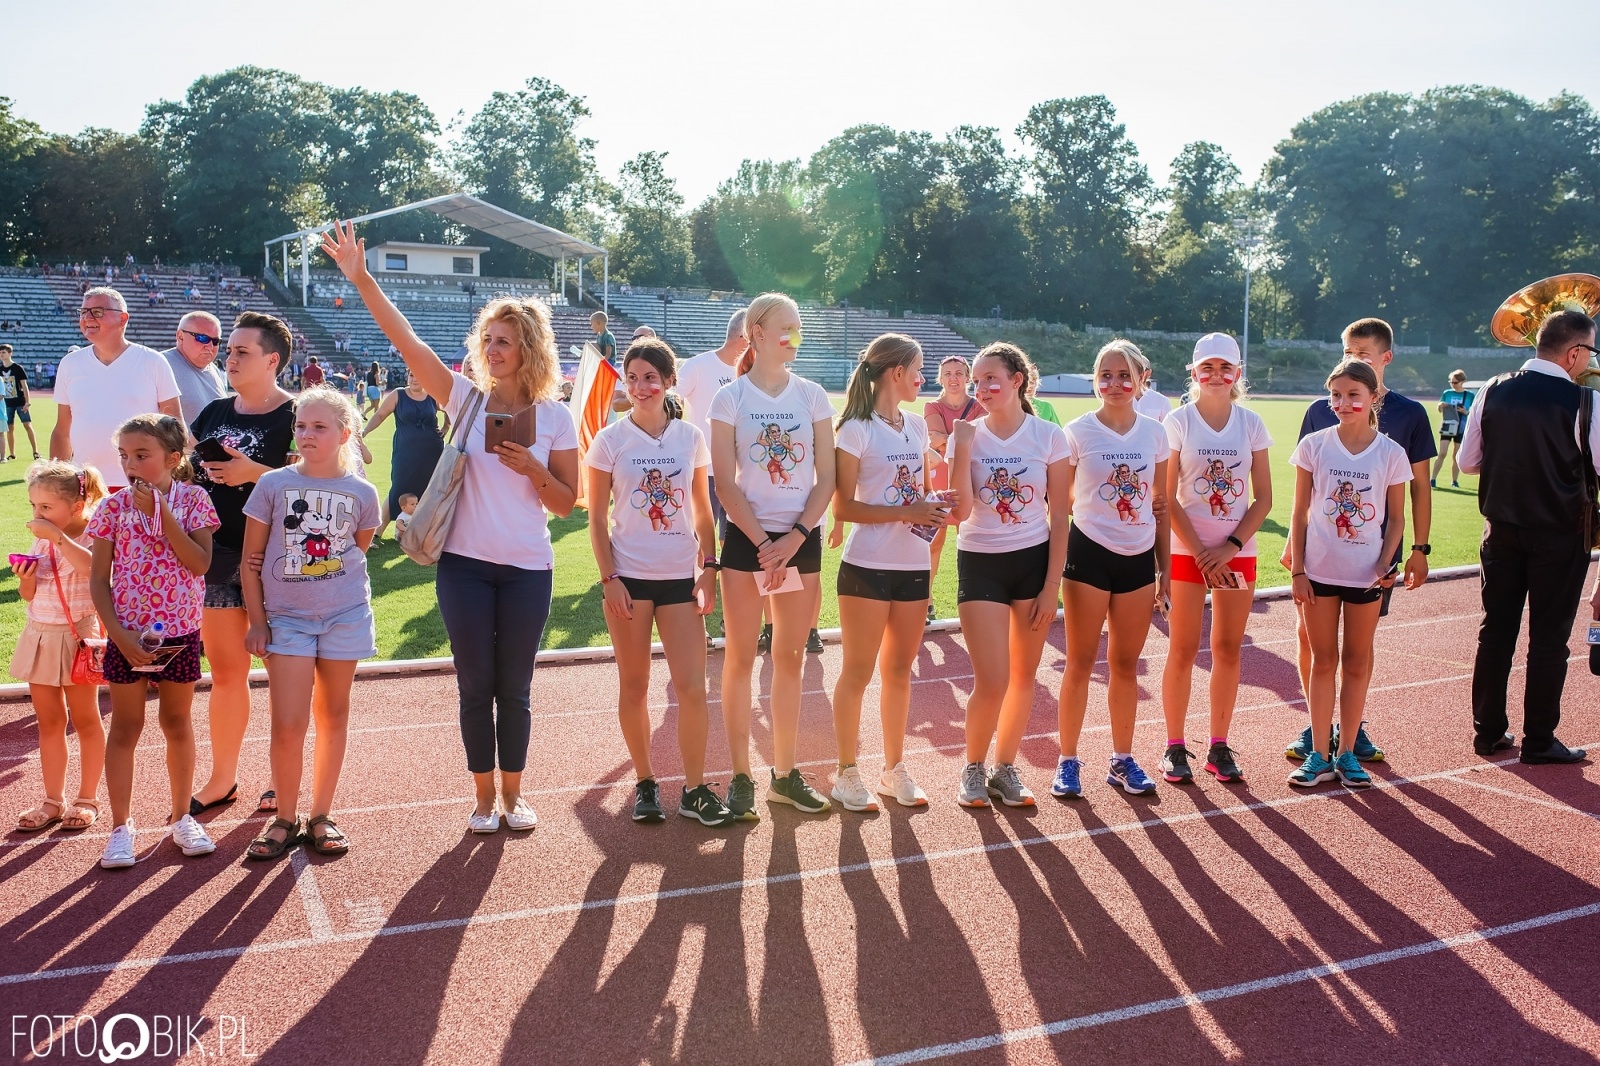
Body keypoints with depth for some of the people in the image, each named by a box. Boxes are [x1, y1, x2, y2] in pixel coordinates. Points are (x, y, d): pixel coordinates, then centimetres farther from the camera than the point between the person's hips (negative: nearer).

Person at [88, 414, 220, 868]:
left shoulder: (193, 499, -5)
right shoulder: (114, 507, -5)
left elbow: (200, 563, -16)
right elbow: (98, 579, -3)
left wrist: (160, 512, -19)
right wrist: (119, 634, -13)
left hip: (180, 633, 0)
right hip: (128, 633, 0)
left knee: (177, 723, 13)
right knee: (125, 728, 8)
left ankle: (182, 816, 27)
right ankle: (121, 826, 20)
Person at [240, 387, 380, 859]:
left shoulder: (362, 493, -1)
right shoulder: (273, 485, -3)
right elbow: (252, 559, 1)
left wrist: (331, 584, 6)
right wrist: (256, 621, -1)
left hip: (345, 616, 1)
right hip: (287, 617, -1)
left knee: (333, 715, 10)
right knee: (287, 725, -4)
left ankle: (321, 815, 23)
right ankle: (285, 819, 16)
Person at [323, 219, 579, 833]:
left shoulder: (554, 416, 0)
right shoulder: (466, 397, 0)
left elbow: (566, 504, 1)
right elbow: (404, 338, -9)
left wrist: (532, 468, -17)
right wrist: (360, 278, -17)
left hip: (527, 569, 0)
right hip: (465, 563, 1)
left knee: (513, 688, 9)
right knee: (475, 684, 8)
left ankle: (512, 792, 27)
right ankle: (484, 795, 24)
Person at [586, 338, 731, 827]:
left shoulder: (690, 437, 3)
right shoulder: (610, 440, -2)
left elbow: (703, 510, 9)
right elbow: (597, 518, -1)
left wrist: (708, 567, 1)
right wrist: (610, 579, -8)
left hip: (681, 576, 1)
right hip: (629, 577, -1)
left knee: (693, 687, -2)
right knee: (634, 685, 8)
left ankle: (695, 790, 11)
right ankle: (645, 783, 23)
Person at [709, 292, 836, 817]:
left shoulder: (813, 396, 5)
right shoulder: (730, 398, -2)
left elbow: (826, 478, 1)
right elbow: (726, 483, -6)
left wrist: (795, 537, -11)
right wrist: (764, 544, -14)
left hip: (802, 538, 2)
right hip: (747, 538, -2)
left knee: (790, 658, 9)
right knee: (740, 657, 2)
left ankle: (785, 774, 21)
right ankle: (741, 777, 12)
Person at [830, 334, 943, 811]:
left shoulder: (916, 425, 11)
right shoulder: (856, 430, -9)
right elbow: (843, 507, -13)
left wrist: (935, 505, -3)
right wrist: (907, 512, -21)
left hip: (913, 566, 6)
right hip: (867, 568, -6)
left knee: (899, 671, 14)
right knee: (858, 673, 4)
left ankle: (894, 768, 27)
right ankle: (847, 773, 17)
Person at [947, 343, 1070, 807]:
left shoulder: (1049, 436, -3)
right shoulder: (969, 435, -2)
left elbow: (1059, 516, 0)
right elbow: (958, 512, -13)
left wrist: (1052, 585, -4)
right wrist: (962, 448, -18)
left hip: (1035, 560, 1)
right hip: (980, 563, -1)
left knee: (1023, 675, 9)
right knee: (992, 682, -6)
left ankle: (1005, 769, 27)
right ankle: (974, 768, 18)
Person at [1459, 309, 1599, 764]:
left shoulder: (1492, 393, -2)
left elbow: (1467, 461, 5)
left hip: (1501, 530, 4)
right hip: (1560, 537, -4)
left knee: (1496, 630, 11)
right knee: (1549, 637, 6)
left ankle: (1488, 732, 19)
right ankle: (1539, 741, 13)